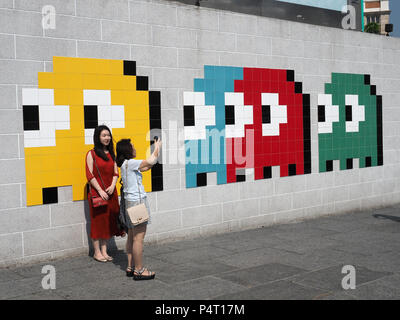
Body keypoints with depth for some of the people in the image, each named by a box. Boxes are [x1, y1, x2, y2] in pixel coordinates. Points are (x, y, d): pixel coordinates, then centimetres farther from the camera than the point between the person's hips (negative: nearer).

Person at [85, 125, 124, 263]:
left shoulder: (111, 154, 12)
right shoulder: (91, 154, -4)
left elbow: (115, 173, 11)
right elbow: (90, 175, -9)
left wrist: (112, 186, -7)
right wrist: (100, 190, -15)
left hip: (110, 193, 5)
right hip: (97, 192, -5)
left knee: (108, 221, 7)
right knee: (97, 220, 0)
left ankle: (104, 251, 16)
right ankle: (97, 252, 9)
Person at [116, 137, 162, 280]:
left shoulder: (125, 164, 13)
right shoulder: (130, 163, -15)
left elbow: (146, 167, 20)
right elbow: (150, 161, -16)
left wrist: (156, 150, 20)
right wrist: (157, 148, 2)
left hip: (130, 202, 10)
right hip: (137, 201, -10)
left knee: (132, 236, 14)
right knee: (139, 237, -5)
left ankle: (130, 267, 21)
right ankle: (139, 270, 0)